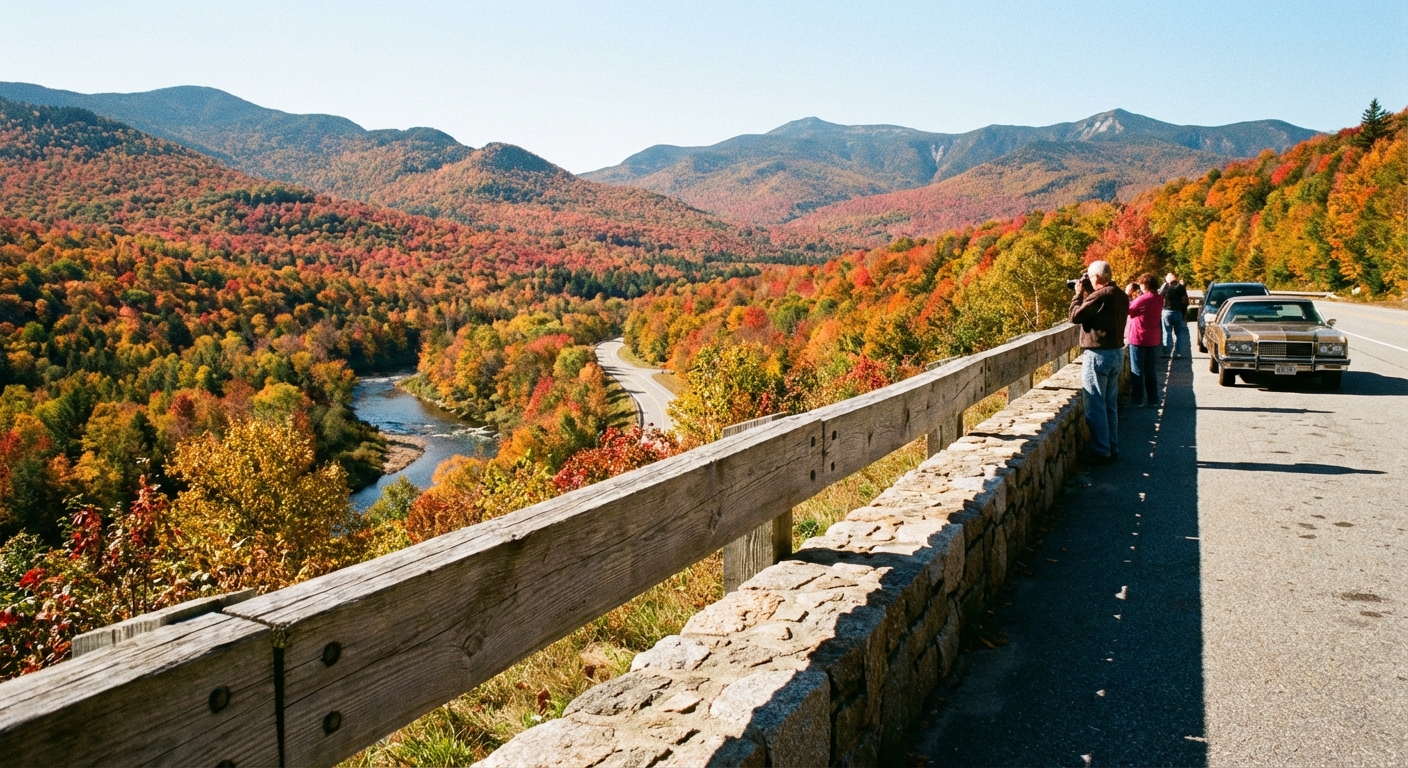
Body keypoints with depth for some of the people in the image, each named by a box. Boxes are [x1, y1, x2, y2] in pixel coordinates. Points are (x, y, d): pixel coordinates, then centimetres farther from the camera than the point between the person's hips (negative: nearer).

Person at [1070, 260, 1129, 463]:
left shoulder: (1100, 295, -18)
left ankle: (1101, 452, 2)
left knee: (1095, 406, -1)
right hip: (1117, 353, 9)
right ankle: (1113, 448, 21)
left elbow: (1075, 316, -13)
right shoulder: (1121, 296, 9)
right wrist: (1089, 294, 12)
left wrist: (1079, 294, 0)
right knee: (1110, 405, 15)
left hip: (1098, 354, -9)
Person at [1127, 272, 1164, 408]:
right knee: (1151, 371, 13)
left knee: (1137, 371, 2)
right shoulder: (1159, 299, 4)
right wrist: (1139, 295, 8)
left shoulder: (1142, 299, -19)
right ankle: (1153, 399, 16)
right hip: (1153, 340, 7)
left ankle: (1138, 400, 4)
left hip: (1139, 339, -7)